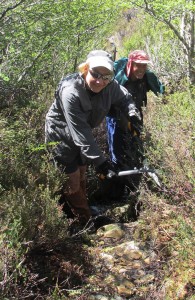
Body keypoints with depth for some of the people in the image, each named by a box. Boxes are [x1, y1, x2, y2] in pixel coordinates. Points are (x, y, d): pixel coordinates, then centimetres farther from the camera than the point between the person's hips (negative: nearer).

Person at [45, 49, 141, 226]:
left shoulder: (110, 86, -20)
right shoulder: (70, 92, -37)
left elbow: (124, 98, 3)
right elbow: (80, 132, -37)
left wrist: (132, 112, -18)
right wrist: (99, 161, -38)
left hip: (83, 134, 6)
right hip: (61, 135, -6)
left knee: (82, 173, 20)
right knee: (72, 178, -1)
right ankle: (85, 220, 18)